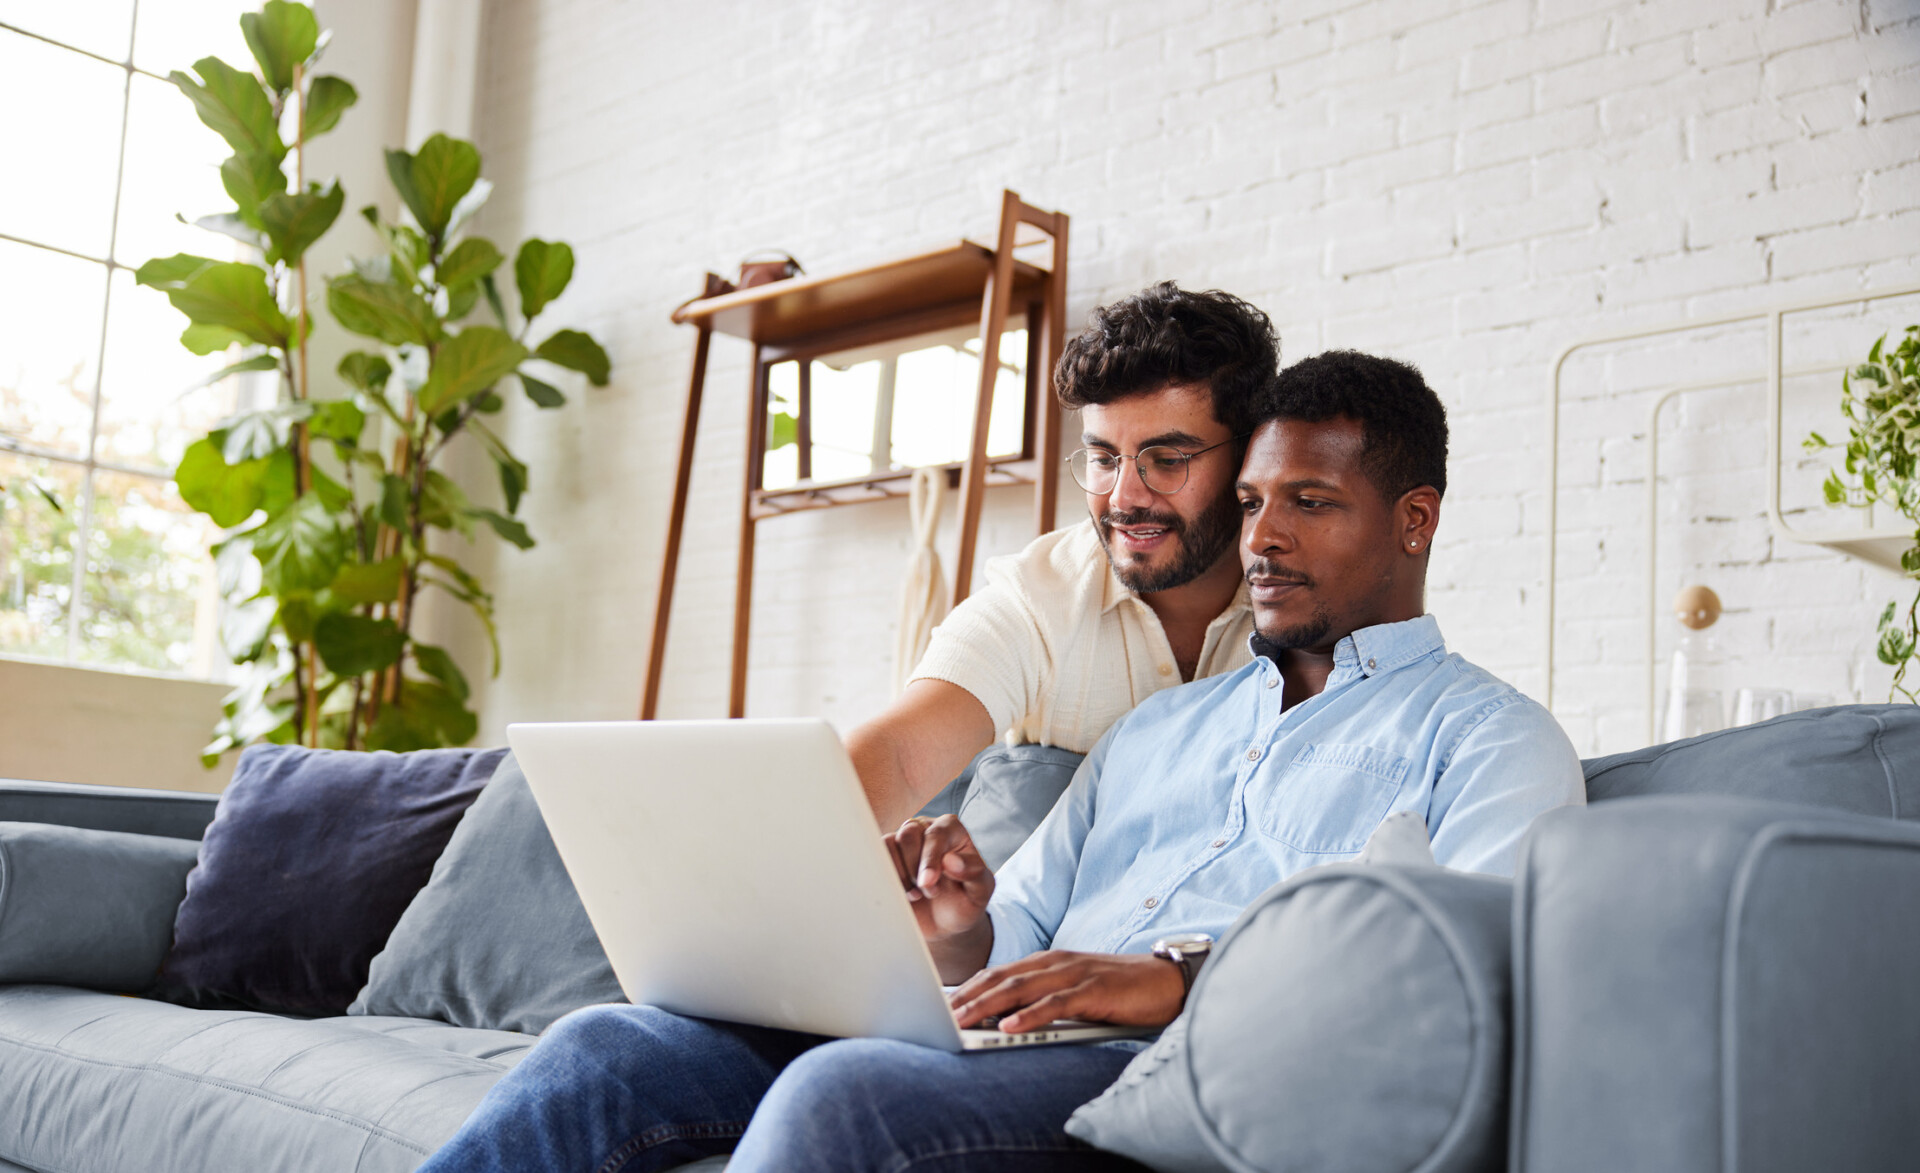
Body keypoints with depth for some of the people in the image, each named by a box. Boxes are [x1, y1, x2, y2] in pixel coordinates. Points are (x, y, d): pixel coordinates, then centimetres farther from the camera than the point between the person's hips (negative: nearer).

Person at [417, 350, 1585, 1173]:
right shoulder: (1157, 727, 30)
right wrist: (959, 932, -1)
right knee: (612, 1047, -12)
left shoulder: (1489, 735, 9)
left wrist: (1182, 983, -20)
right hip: (1001, 1042, 7)